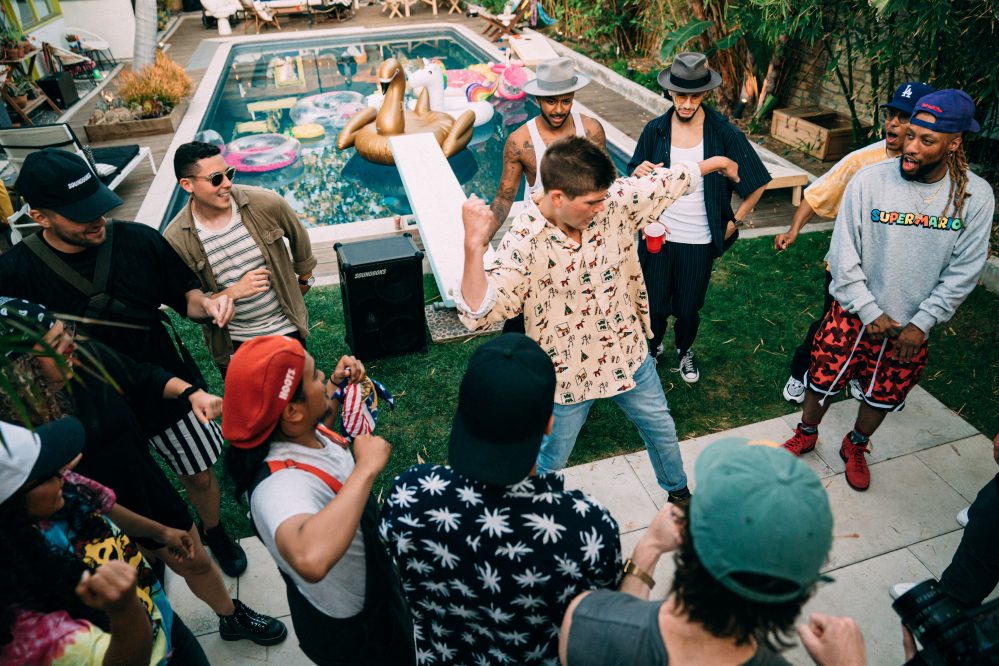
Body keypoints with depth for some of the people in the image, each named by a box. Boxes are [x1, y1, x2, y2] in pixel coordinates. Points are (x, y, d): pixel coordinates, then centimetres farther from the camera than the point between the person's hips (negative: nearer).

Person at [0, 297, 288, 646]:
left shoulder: (87, 357, -17)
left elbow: (145, 378, 1)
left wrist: (192, 392, -16)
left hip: (147, 487, 5)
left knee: (196, 562, 21)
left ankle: (233, 617, 48)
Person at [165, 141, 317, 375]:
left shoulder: (266, 204, -17)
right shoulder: (176, 240, -17)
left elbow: (298, 237, 4)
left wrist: (304, 279, 16)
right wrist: (234, 292, -26)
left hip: (286, 329, 1)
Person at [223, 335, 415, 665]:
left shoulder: (296, 430, -14)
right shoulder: (280, 483, -42)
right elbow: (311, 559, -63)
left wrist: (336, 387, -6)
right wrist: (366, 467, -50)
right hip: (349, 628, -8)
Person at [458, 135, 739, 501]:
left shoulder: (616, 201, -15)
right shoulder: (523, 243, -28)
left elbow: (665, 182, 4)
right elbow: (478, 312, -37)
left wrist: (714, 162, 18)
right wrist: (474, 248, -52)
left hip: (627, 355, 5)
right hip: (568, 372, -4)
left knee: (661, 428, 27)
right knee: (551, 460, 17)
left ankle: (679, 491, 58)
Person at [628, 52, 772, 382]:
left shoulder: (723, 132, -7)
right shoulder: (656, 130, -3)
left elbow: (758, 183, 1)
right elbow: (634, 174, 7)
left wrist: (734, 222, 0)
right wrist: (638, 174, -16)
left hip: (699, 241, -1)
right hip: (658, 235, 1)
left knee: (688, 309, 13)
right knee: (655, 306, 8)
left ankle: (685, 351, 45)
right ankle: (654, 346, 42)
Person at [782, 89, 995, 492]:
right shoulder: (870, 180, -17)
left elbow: (963, 272, -5)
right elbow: (843, 255, -13)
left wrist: (921, 323, -9)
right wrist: (870, 312, -12)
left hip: (913, 326, 2)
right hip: (853, 315, -1)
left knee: (884, 396, 18)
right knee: (824, 381, 12)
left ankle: (856, 447, 46)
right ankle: (806, 435, 41)